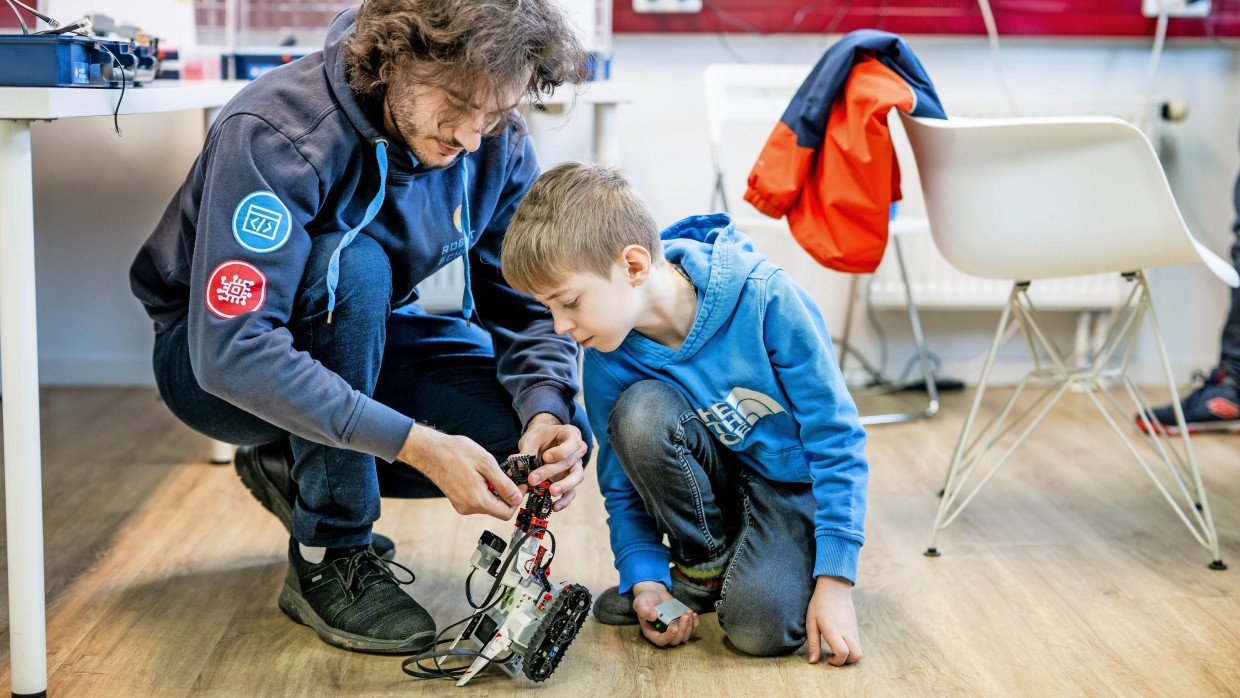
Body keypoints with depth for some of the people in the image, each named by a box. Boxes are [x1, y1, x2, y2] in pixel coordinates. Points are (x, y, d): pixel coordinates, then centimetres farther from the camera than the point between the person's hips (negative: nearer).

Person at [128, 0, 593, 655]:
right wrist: (414, 444, -44)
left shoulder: (499, 146, -14)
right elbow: (232, 354, -38)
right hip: (211, 357, -5)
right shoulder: (277, 132, -32)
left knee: (553, 430, -15)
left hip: (356, 344, 6)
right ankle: (329, 561, -20)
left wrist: (547, 411, -31)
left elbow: (526, 306, -9)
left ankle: (294, 466, 6)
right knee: (352, 264, -37)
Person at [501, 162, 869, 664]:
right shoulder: (607, 361, -15)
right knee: (638, 413, -29)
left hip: (792, 484, -4)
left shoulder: (763, 298, -27)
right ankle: (704, 566, -5)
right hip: (713, 483, 4)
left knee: (762, 627, -31)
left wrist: (835, 581, -23)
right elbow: (624, 487, -1)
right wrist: (644, 578, -18)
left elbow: (837, 440, -21)